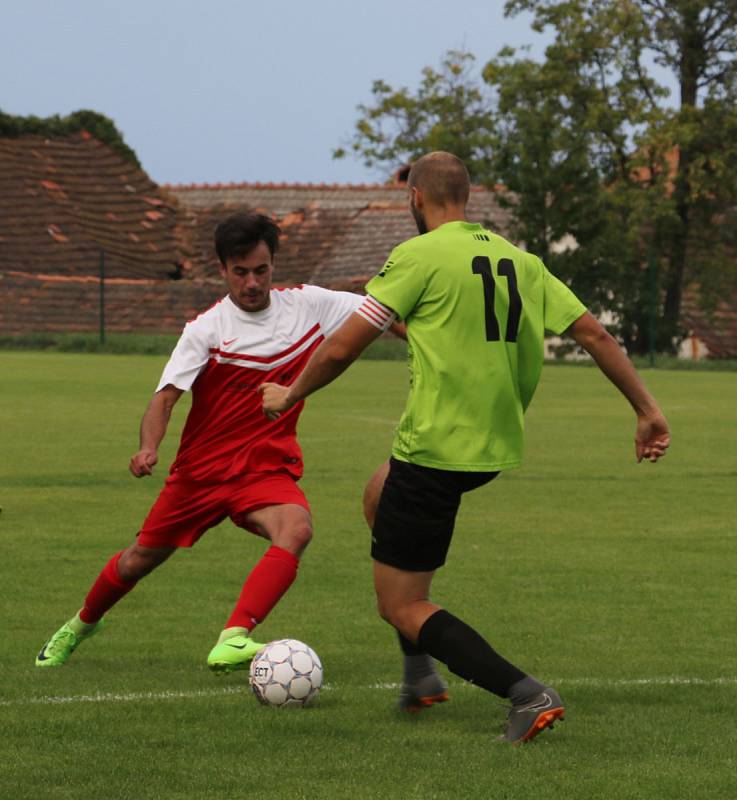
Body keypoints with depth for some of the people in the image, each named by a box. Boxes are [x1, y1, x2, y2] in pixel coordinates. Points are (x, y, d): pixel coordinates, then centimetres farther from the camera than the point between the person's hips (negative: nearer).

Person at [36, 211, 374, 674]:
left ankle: (233, 641, -42)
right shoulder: (206, 330, -12)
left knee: (297, 528, -33)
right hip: (202, 470, 0)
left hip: (267, 470, 0)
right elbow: (167, 395, -18)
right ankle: (82, 624, 46)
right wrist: (150, 448, -35)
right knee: (143, 557, 14)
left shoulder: (307, 305, -5)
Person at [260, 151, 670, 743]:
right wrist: (647, 409, 11)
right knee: (380, 494, 33)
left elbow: (343, 347, -9)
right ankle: (421, 672, 29)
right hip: (499, 448, 8)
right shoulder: (519, 260, 8)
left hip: (435, 446, -8)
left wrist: (290, 396, 8)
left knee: (400, 605, 1)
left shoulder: (419, 256, -9)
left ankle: (527, 694, -16)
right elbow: (592, 332, 5)